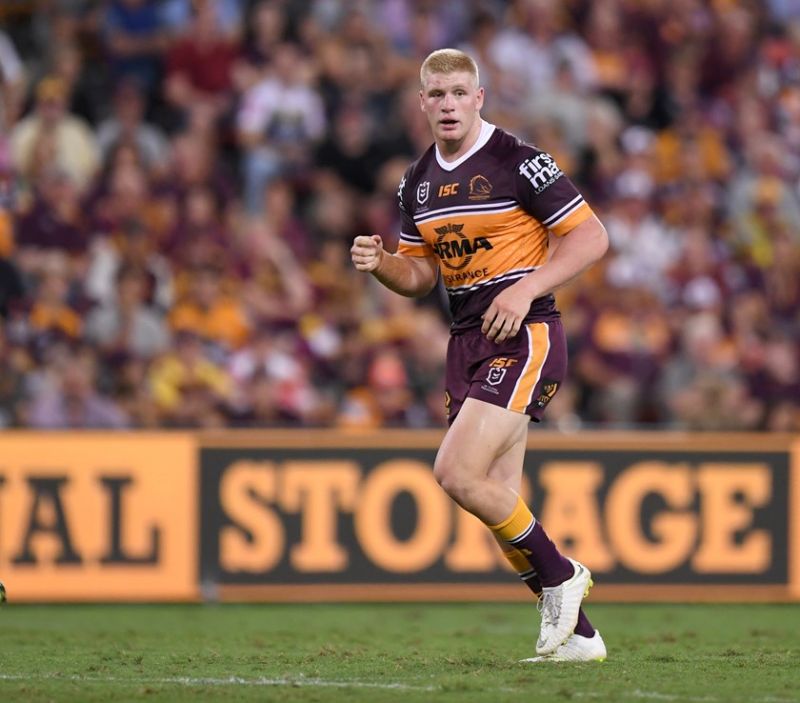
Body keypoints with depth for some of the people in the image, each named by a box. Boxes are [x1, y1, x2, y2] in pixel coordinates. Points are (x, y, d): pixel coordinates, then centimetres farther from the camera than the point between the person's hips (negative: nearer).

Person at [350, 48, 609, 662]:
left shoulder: (517, 162, -10)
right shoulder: (418, 180, 12)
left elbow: (591, 236, -9)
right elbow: (420, 275, 20)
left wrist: (525, 289, -19)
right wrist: (379, 263, -2)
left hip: (524, 336, -8)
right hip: (467, 341, 8)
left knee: (457, 473, -20)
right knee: (498, 503, 3)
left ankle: (558, 574, -2)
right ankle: (575, 633, 12)